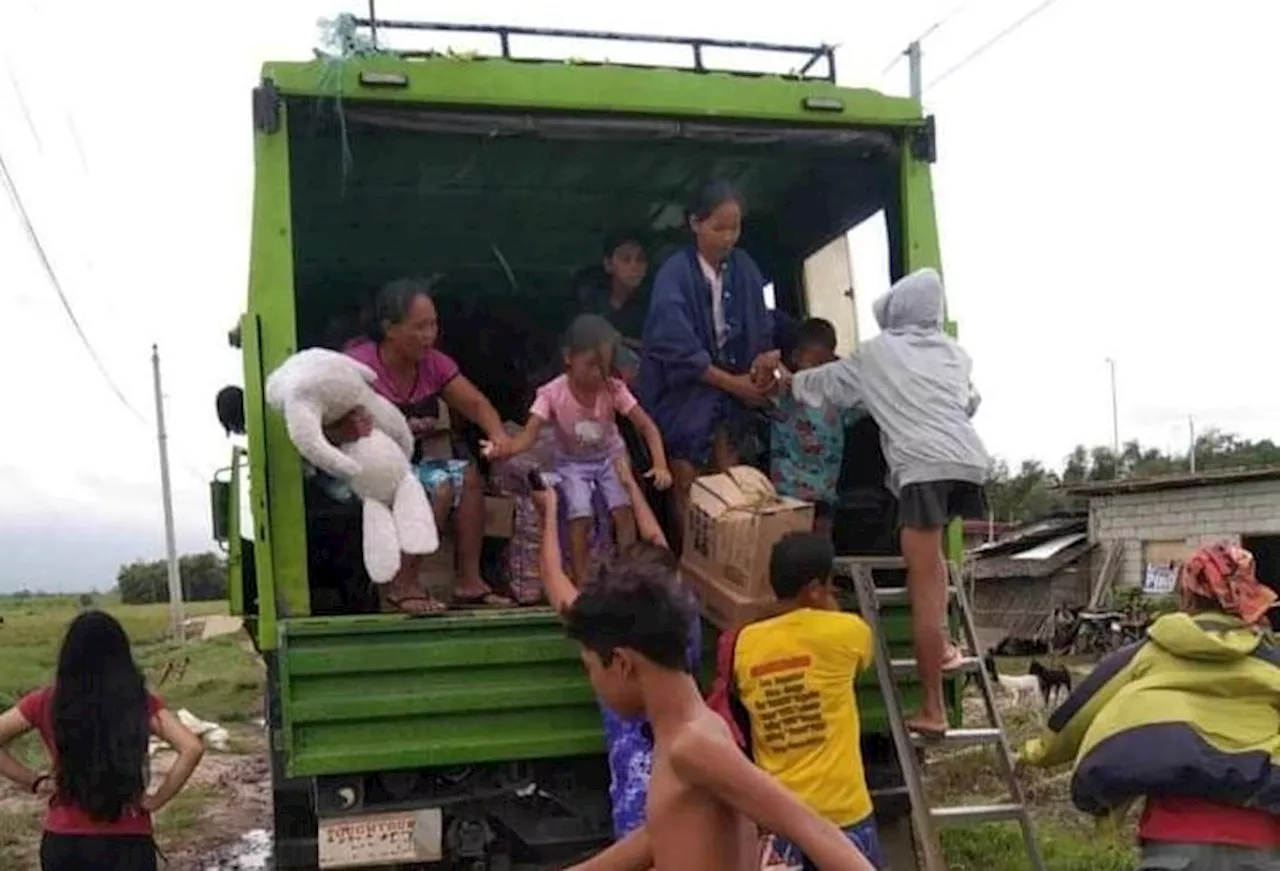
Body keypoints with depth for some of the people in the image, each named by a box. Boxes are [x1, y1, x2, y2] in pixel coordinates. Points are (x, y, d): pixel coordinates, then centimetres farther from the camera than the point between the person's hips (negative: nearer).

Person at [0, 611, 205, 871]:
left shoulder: (46, 704, -4)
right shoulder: (140, 703, -8)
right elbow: (192, 748, -17)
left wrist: (35, 782, 2)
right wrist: (155, 800, -8)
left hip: (63, 843, 2)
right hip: (127, 844, -1)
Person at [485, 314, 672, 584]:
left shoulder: (613, 388, -20)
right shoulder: (552, 393, -23)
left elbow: (648, 427, -18)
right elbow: (529, 436, -30)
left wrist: (660, 465, -34)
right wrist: (503, 449, -52)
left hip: (610, 457, 1)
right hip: (573, 463, -1)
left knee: (623, 508, -21)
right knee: (581, 515, -23)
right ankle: (580, 584, -7)